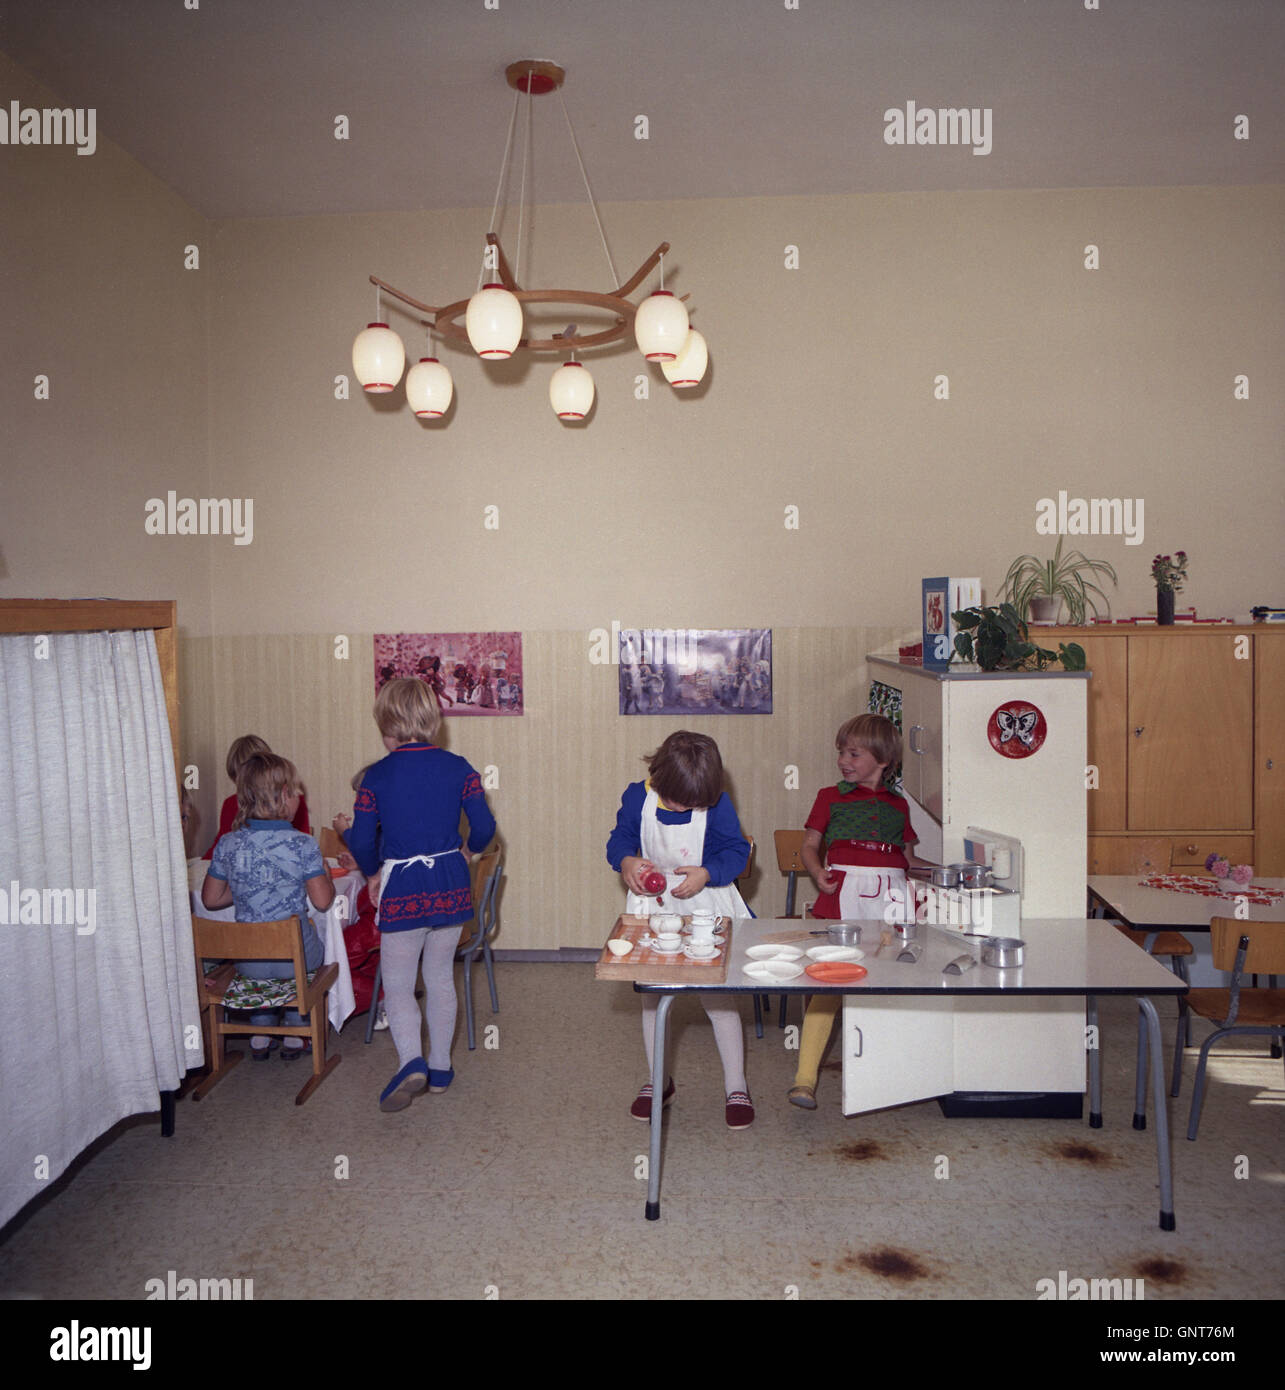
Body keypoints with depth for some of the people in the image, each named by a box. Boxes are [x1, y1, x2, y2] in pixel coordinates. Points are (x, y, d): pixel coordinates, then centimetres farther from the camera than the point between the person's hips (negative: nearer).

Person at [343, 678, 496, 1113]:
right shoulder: (458, 768, -3)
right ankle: (440, 1066, 26)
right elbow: (484, 827, -5)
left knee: (397, 985, 9)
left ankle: (411, 1061, -12)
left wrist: (373, 870, 15)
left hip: (402, 889, -3)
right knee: (441, 978, 18)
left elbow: (361, 842, -6)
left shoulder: (377, 776, -8)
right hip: (450, 885, 3)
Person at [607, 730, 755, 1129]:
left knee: (718, 995, 1)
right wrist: (626, 862, -21)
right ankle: (656, 1080, 32)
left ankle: (736, 1087, 19)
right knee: (652, 994, 13)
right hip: (653, 905, 3)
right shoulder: (637, 797, -9)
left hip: (706, 904, -2)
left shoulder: (717, 803, -14)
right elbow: (619, 840, 1)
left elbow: (737, 852, -9)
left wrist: (705, 874, -26)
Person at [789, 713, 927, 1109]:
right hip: (843, 894, -3)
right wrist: (818, 873, -11)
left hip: (890, 896, 3)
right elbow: (809, 846, 9)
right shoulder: (830, 797, 13)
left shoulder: (897, 804, 20)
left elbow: (908, 856, 24)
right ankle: (805, 1077, -7)